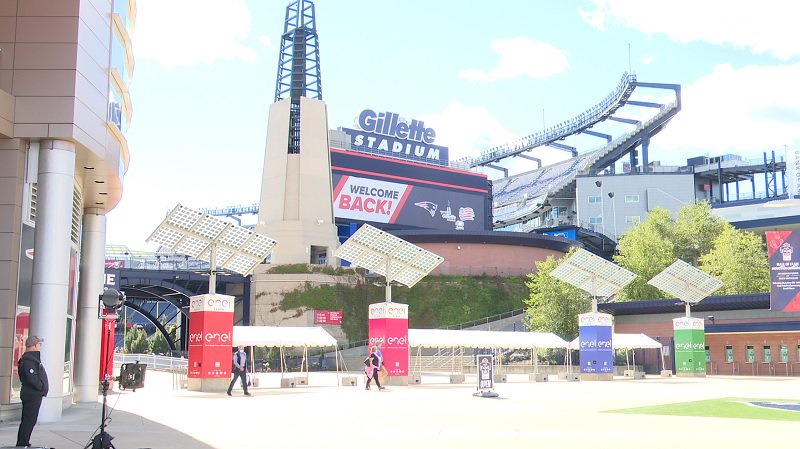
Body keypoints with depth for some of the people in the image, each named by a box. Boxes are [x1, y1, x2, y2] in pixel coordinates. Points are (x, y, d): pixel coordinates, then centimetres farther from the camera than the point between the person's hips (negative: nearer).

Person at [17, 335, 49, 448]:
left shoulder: (32, 358, 16)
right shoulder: (28, 360, -18)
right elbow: (32, 379, -25)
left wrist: (43, 387, 10)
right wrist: (42, 387, -14)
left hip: (33, 395, 11)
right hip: (32, 395, -11)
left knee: (29, 420, 15)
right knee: (29, 421, -7)